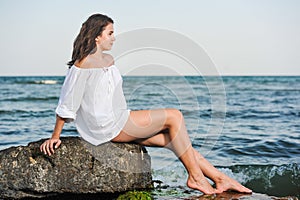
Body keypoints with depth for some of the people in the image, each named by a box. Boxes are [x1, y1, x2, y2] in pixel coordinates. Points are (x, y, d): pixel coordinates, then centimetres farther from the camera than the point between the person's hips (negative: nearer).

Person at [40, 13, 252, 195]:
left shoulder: (108, 60, 14)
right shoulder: (83, 66, -14)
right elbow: (67, 104, -11)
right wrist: (55, 136, -9)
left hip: (119, 120, 9)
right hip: (107, 127, -9)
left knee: (175, 139, 2)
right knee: (174, 116, -11)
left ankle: (222, 179, 6)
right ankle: (195, 176, -7)